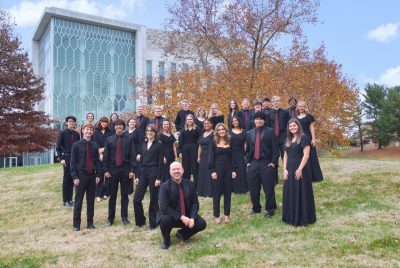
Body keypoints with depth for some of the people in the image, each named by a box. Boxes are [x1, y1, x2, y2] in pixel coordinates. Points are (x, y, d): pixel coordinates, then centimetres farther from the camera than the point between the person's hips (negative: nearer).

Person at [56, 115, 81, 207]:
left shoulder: (76, 134, 8)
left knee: (72, 179, 9)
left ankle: (70, 199, 18)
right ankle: (65, 201, 9)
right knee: (66, 179, 1)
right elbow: (58, 147, -3)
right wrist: (61, 158, -12)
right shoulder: (63, 133, -3)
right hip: (67, 158, -4)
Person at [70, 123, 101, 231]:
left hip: (92, 175, 3)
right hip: (81, 175, -3)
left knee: (91, 200, 9)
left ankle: (90, 223, 19)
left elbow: (97, 161, 9)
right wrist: (75, 177, -10)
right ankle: (76, 224, 13)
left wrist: (98, 175, 2)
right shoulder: (77, 145, -3)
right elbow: (73, 162, -4)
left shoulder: (94, 145, 5)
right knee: (78, 201, 3)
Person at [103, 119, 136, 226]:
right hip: (113, 169, 1)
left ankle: (124, 217, 17)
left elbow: (132, 155, -1)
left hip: (125, 169, -1)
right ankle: (111, 218, 17)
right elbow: (106, 156, 4)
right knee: (112, 195, 7)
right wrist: (106, 170, -3)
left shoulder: (128, 139, -1)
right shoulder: (109, 139, 3)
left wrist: (132, 170, -7)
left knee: (125, 195, 7)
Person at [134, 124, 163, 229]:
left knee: (153, 199, 3)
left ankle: (153, 223, 15)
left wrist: (159, 178, -13)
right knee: (136, 199, 1)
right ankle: (140, 221, 18)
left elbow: (160, 162, -7)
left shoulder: (159, 145, -3)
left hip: (154, 173, -5)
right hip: (143, 173, 5)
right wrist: (138, 176, 9)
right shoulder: (143, 145, 13)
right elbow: (141, 161, 14)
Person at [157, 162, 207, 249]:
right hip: (170, 215, -3)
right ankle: (166, 239, -2)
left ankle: (182, 234, 11)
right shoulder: (164, 186, -14)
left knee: (202, 223, -16)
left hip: (187, 216, 4)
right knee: (165, 220, -35)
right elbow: (164, 208, -21)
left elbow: (195, 203, -1)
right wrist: (181, 217, -27)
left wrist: (192, 218, -19)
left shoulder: (190, 184, -2)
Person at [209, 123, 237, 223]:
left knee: (228, 192, 6)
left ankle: (227, 214, 16)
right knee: (217, 192, 3)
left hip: (228, 169, 3)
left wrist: (234, 170, 0)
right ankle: (216, 215, 11)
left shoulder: (229, 142, 7)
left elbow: (233, 157, 7)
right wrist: (212, 171, -11)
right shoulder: (213, 142, -1)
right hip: (217, 169, -3)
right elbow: (211, 157, -3)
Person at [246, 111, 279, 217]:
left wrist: (273, 162, -9)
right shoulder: (249, 133, 11)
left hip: (267, 164, -4)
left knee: (268, 188, 2)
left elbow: (275, 148, -4)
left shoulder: (270, 132, -1)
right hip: (253, 164, 4)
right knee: (253, 188, 10)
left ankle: (270, 209, 16)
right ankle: (256, 208, 26)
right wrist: (248, 162, 8)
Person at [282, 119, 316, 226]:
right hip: (289, 170, 7)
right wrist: (285, 169, 1)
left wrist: (300, 169, -20)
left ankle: (303, 218, 9)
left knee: (301, 194, -1)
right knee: (290, 194, 10)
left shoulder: (304, 138, -7)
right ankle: (291, 217, 20)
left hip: (300, 170, -7)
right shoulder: (288, 140, 14)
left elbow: (306, 155, -14)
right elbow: (285, 155, 13)